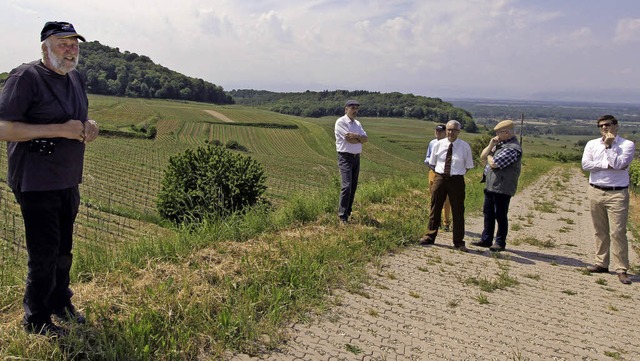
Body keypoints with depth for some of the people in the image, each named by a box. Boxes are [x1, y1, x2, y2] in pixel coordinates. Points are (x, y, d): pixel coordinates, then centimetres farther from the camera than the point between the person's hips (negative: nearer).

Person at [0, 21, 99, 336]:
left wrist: (88, 127, 1)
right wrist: (59, 129, -25)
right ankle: (36, 320, 17)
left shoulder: (74, 78, 12)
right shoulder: (25, 77, -13)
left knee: (63, 249, 19)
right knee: (44, 254, -1)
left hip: (68, 181, 8)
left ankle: (60, 303, 37)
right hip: (36, 183, -8)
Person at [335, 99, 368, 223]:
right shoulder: (340, 122, -8)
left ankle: (348, 212, 20)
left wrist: (356, 136, -16)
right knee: (347, 186, -14)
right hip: (345, 157, -8)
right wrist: (360, 139, -3)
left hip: (356, 157, 8)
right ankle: (342, 216, -10)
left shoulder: (357, 124, 15)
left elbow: (365, 139, 2)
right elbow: (350, 139, -18)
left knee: (353, 187, 10)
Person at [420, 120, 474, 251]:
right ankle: (430, 236, 23)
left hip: (457, 180, -1)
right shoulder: (438, 144, 1)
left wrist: (457, 173, 0)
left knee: (458, 211, 5)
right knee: (435, 208, 10)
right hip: (439, 178, 2)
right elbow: (432, 163, 12)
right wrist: (441, 171, 4)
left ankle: (458, 242, 16)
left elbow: (468, 166, 6)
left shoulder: (465, 146, -3)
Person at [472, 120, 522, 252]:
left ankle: (500, 243, 13)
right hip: (490, 185, 9)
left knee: (500, 216, 1)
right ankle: (486, 240, 24)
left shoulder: (512, 148, -17)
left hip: (502, 188, -9)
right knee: (488, 213, 14)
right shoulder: (500, 144, 13)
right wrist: (490, 145, -3)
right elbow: (482, 156, 13)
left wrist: (489, 156, -2)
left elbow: (494, 163, -23)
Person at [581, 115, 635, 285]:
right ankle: (602, 263, 21)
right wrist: (608, 165, -13)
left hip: (617, 194, -4)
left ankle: (621, 269, 1)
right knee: (600, 231, 11)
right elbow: (585, 164, -6)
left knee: (618, 232, -5)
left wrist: (608, 145, -10)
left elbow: (617, 164, -16)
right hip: (595, 192, 4)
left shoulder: (627, 145, -2)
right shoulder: (592, 144, 8)